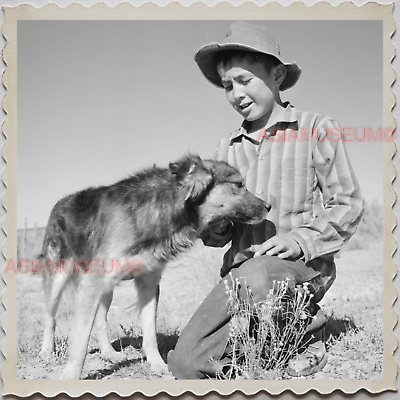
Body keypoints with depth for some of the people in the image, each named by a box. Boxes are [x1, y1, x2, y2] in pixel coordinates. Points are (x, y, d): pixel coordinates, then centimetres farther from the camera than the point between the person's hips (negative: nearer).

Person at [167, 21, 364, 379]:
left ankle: (310, 332, -7)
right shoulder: (228, 148, 15)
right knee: (188, 362, -14)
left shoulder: (316, 129, 2)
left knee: (255, 278, -39)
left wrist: (302, 239, -16)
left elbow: (348, 204, 0)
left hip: (304, 264, -4)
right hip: (241, 266, 4)